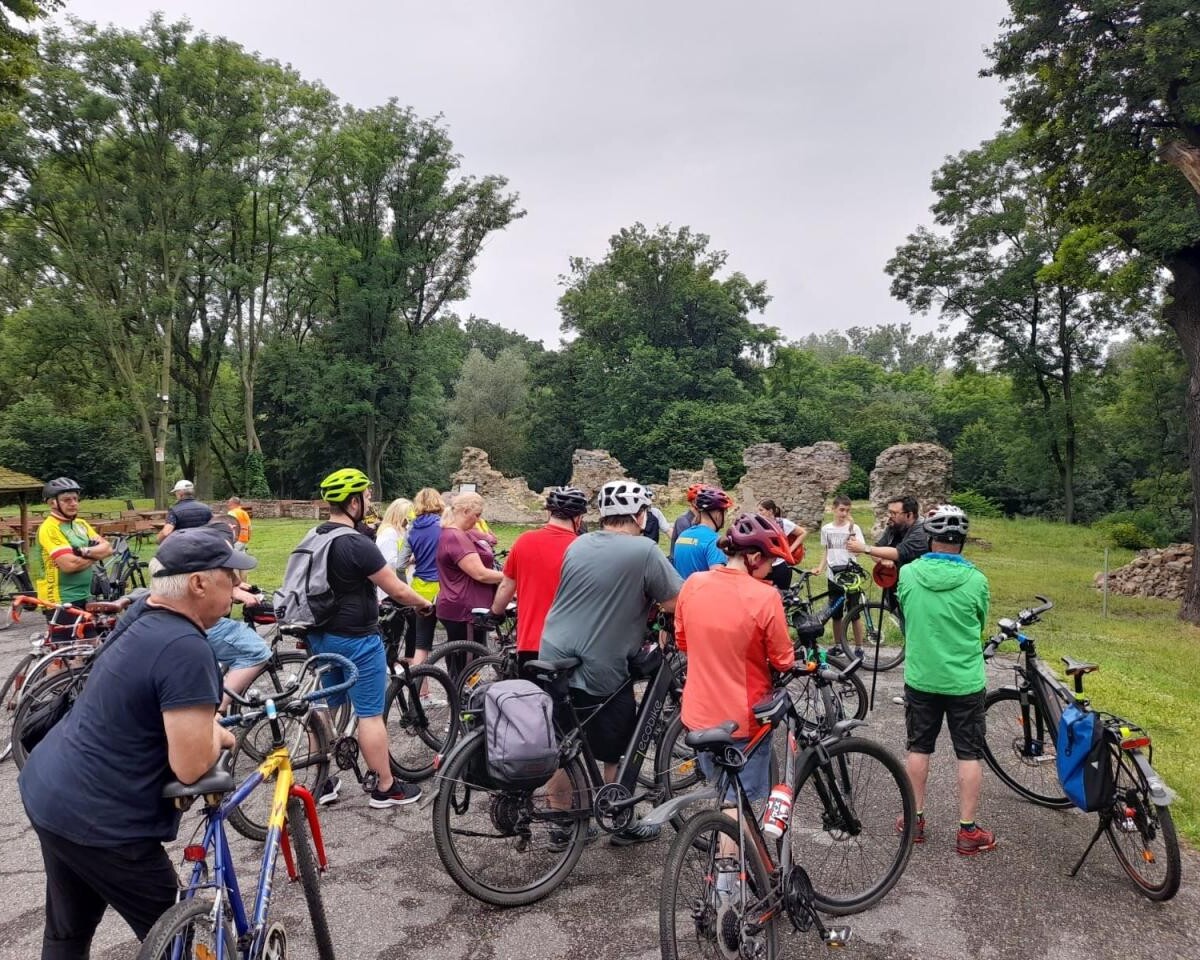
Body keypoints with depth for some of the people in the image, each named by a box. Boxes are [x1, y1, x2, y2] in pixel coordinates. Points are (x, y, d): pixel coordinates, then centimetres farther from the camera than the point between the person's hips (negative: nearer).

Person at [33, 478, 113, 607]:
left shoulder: (81, 524, 12)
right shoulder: (49, 528, -14)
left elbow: (107, 548, 2)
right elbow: (70, 565, -25)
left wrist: (84, 551, -17)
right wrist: (95, 555, -8)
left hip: (84, 597, 8)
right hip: (60, 601, -8)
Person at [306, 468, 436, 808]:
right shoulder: (357, 544, -22)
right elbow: (398, 590, -18)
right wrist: (425, 604, 0)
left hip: (321, 636, 8)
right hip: (356, 639, -8)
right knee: (370, 714, 2)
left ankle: (323, 782, 27)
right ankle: (386, 788, 14)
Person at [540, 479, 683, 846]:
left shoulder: (577, 545, 8)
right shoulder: (644, 551, -13)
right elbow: (678, 603, -10)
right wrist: (652, 603, 10)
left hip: (553, 660, 6)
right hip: (600, 672, -6)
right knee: (619, 752, 13)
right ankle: (623, 825, 28)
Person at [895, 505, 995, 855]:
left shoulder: (908, 574, -10)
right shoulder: (975, 580, -14)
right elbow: (980, 626, 3)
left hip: (920, 677, 2)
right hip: (965, 681, -1)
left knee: (918, 748, 15)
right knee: (969, 754, 11)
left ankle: (915, 819, 25)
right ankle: (968, 831, 17)